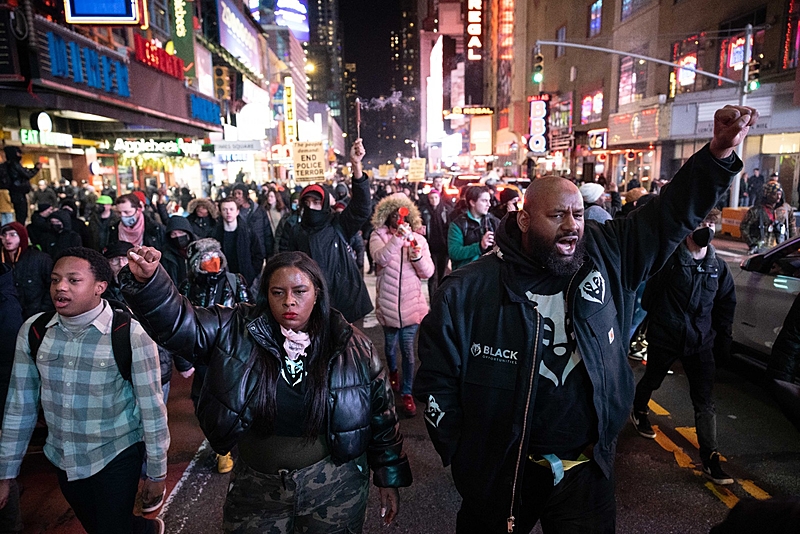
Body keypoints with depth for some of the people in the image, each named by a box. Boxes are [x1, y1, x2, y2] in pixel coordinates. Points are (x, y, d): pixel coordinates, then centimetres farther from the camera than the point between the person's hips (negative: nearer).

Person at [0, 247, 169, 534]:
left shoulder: (131, 335, -21)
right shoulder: (33, 331, -7)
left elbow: (151, 408, -14)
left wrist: (157, 472, -7)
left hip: (116, 457, -5)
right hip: (63, 461, 5)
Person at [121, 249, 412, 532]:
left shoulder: (352, 347, -12)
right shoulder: (235, 332, -10)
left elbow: (381, 415, -3)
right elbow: (177, 320, -19)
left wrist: (389, 477, 3)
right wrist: (148, 280, -38)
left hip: (333, 489, -1)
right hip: (256, 489, 2)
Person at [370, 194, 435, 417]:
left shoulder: (418, 239, 2)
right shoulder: (379, 236, -3)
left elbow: (428, 273, -2)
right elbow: (380, 258, -24)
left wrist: (417, 257, -21)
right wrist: (398, 237, -35)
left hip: (411, 303, 0)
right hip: (388, 303, 0)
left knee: (408, 349, -2)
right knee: (390, 344, 17)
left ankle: (407, 393, 13)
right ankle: (393, 372, 48)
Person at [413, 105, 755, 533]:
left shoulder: (607, 256, -5)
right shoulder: (466, 292, -16)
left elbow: (672, 213, 2)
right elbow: (437, 385, -9)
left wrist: (719, 153, -12)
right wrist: (465, 462, -7)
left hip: (588, 469, 3)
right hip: (502, 474, -2)